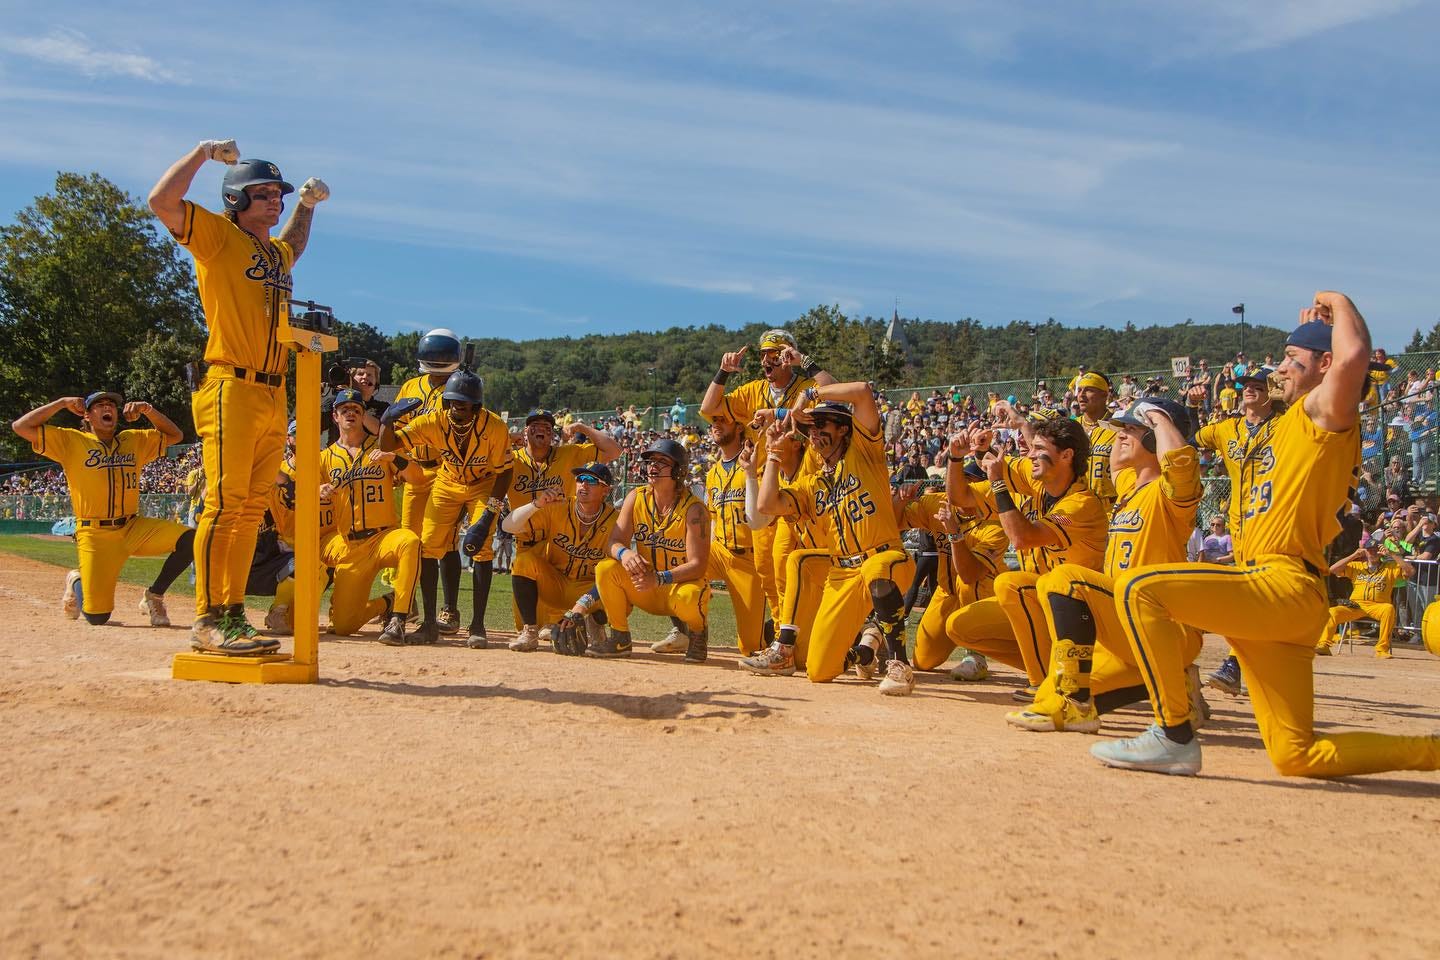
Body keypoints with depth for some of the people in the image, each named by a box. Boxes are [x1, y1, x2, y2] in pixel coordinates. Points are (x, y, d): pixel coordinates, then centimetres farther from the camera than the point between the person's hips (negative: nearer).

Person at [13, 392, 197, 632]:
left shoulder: (135, 440, 14)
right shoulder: (70, 441, 3)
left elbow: (173, 435, 16)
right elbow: (20, 426, -4)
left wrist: (147, 410, 2)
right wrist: (63, 402, -3)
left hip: (134, 528, 4)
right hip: (94, 535, -3)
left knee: (190, 539, -24)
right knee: (97, 616, -11)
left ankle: (153, 597, -4)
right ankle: (76, 583, 27)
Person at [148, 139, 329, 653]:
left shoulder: (274, 252, 23)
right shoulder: (219, 236, 1)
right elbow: (162, 199, -14)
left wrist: (307, 203, 35)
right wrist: (205, 151, -3)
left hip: (274, 396, 8)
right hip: (231, 390, -8)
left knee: (252, 510, 8)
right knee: (224, 506, -9)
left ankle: (233, 615, 14)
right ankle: (207, 621, -5)